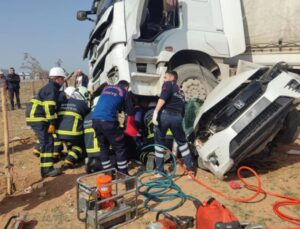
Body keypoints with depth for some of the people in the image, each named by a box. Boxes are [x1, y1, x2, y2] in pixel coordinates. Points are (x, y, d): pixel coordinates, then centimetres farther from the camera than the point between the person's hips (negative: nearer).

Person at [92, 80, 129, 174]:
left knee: (103, 147, 18)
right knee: (120, 148, 7)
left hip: (95, 119, 6)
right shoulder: (125, 91, 12)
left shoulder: (106, 88, 25)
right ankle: (124, 174, 12)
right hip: (108, 121, -6)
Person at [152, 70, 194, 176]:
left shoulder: (168, 84, 11)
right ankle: (190, 167, 24)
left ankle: (160, 170, 15)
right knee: (182, 142, 22)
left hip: (164, 114, -5)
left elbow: (163, 98, -12)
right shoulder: (180, 92, 31)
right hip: (177, 117, 5)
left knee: (159, 142, 12)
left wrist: (156, 112, -20)